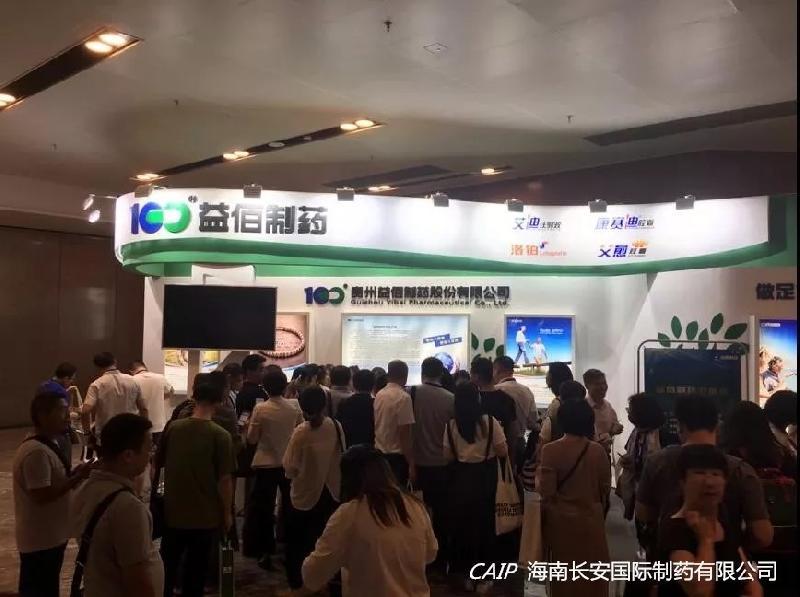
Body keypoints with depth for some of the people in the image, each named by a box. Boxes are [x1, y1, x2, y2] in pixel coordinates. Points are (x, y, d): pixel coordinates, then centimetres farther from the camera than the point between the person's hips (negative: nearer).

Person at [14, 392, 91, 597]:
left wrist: (75, 474, 0)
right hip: (40, 540, -9)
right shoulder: (36, 452, -25)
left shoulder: (47, 445, 7)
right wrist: (78, 477, -23)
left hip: (49, 536, 9)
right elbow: (41, 495, -29)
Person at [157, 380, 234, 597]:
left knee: (167, 566, 21)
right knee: (195, 569, 13)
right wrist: (227, 513, -4)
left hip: (173, 512, 3)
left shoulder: (173, 427, -6)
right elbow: (224, 479, -16)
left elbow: (157, 463, 8)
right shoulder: (221, 435, -16)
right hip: (205, 515, -3)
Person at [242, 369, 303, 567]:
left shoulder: (260, 409, -14)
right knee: (290, 508, 17)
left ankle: (266, 552, 14)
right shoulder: (295, 407, -7)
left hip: (266, 464, -2)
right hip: (290, 463, 2)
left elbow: (252, 439, -9)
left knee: (264, 509, 11)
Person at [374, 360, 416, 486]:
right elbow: (405, 433, -19)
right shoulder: (403, 397, -16)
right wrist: (411, 464, -16)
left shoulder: (379, 395, 5)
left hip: (379, 452, 7)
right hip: (397, 455, -7)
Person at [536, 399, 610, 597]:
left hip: (561, 520, -2)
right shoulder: (598, 450, -10)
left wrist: (538, 476, 1)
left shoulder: (550, 450, -18)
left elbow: (546, 492, -18)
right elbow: (605, 487, 2)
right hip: (591, 519, 2)